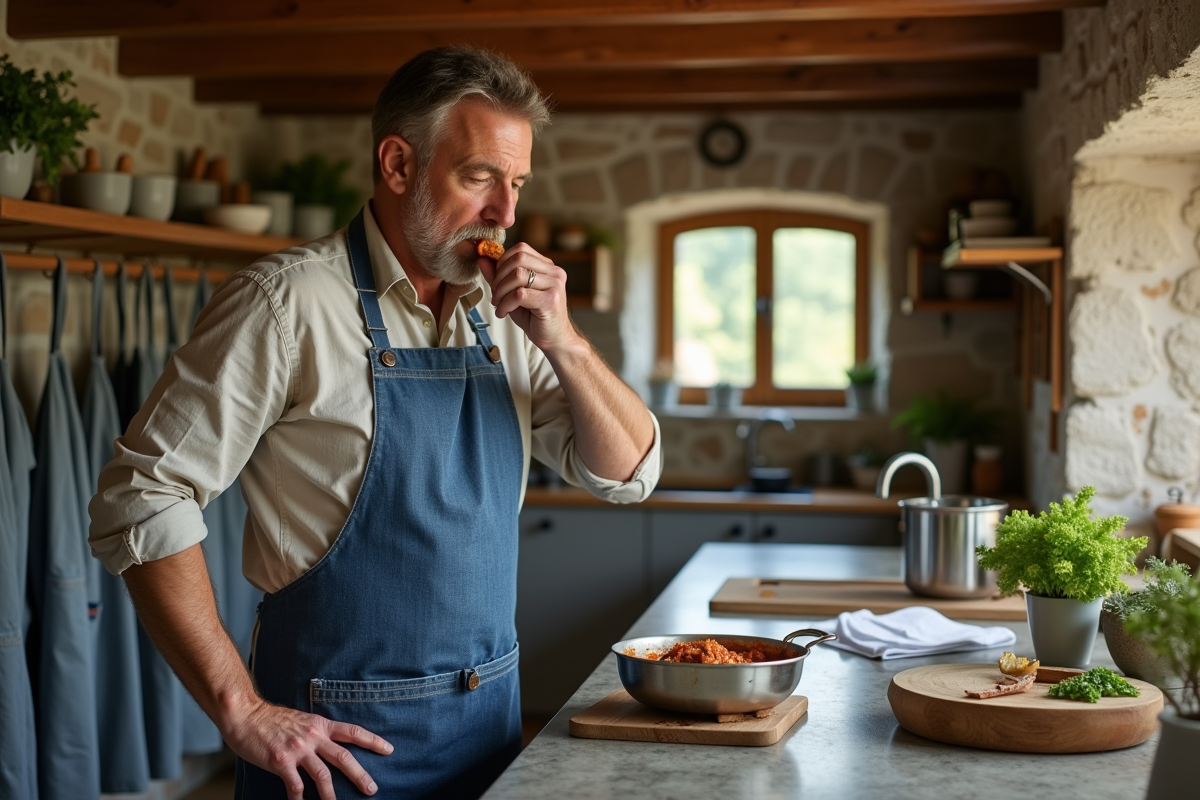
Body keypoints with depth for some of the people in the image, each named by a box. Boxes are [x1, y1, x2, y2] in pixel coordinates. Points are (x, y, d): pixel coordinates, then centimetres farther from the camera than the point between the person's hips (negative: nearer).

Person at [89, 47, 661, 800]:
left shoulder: (503, 314, 4)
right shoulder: (288, 300, -14)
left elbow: (627, 472, 4)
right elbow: (143, 496, -16)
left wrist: (563, 341, -13)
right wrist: (241, 711, -17)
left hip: (489, 716, 6)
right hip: (343, 738, -6)